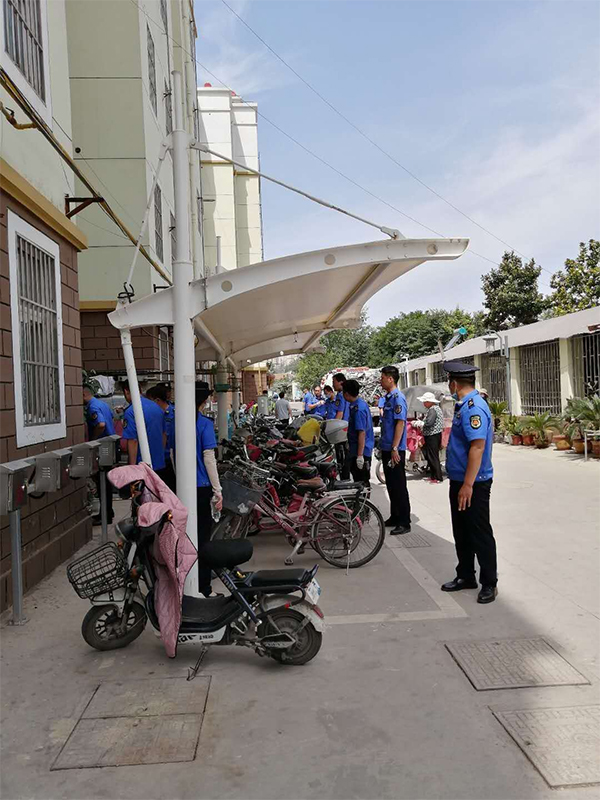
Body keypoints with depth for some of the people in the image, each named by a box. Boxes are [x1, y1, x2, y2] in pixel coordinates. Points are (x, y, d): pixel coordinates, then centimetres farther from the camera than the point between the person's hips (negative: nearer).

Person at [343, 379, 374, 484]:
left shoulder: (358, 409, -20)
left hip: (361, 451, -10)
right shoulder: (361, 403, 12)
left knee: (361, 482, -4)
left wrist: (360, 455, -25)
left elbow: (362, 433, -24)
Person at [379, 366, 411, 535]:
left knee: (399, 486, -4)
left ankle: (404, 522, 3)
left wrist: (395, 448, -23)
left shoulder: (398, 397, -15)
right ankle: (395, 517, 26)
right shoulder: (388, 397, 14)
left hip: (395, 450, -10)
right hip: (387, 449, 10)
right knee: (391, 485, 16)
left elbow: (400, 423, -20)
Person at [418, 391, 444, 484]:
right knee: (433, 456, 15)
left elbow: (428, 423, -26)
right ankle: (434, 475, 21)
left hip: (432, 436, -11)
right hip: (436, 434, 11)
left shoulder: (432, 409, -17)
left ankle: (438, 477, -1)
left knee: (432, 457, -5)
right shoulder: (437, 408, 15)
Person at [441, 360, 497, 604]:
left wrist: (468, 485, -27)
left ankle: (489, 583, 17)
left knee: (480, 534, 3)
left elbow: (478, 447, -27)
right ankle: (465, 576, 31)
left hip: (473, 484, -10)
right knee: (461, 532, 18)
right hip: (459, 480, 10)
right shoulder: (464, 404, 11)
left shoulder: (473, 407, -21)